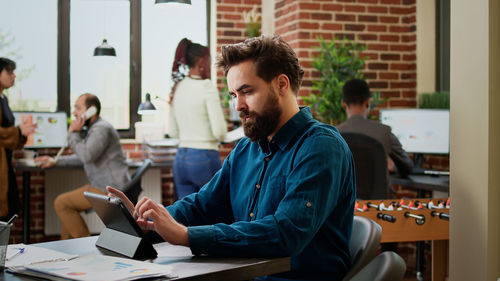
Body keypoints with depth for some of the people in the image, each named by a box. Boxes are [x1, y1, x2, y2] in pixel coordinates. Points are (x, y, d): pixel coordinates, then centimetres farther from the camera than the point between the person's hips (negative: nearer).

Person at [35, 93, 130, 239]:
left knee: (61, 203, -11)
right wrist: (56, 161, 26)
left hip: (110, 190, -11)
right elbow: (84, 157, 30)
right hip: (102, 186, 11)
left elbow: (86, 156, -29)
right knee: (65, 203, 17)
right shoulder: (93, 128, 18)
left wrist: (73, 133, -15)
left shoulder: (101, 128, -17)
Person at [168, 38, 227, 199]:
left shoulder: (177, 88, 9)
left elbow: (172, 132, 14)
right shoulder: (207, 87, -11)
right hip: (204, 157, -6)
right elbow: (219, 131, -16)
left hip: (180, 158, 6)